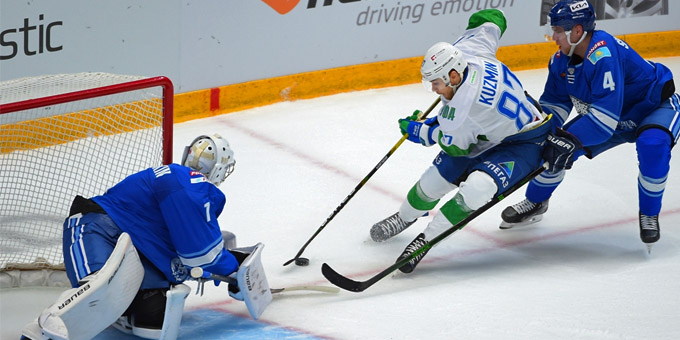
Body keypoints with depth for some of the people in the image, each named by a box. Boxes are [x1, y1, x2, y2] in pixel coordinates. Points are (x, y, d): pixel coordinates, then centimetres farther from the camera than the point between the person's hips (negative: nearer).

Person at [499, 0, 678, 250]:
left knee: (652, 145, -38)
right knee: (555, 147, -2)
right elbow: (554, 103, 1)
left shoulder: (604, 55, -38)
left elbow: (606, 114, -41)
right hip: (610, 118, 7)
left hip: (655, 106, -7)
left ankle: (649, 215, -14)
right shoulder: (561, 60, -11)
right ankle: (535, 203, 24)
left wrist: (569, 140, -42)